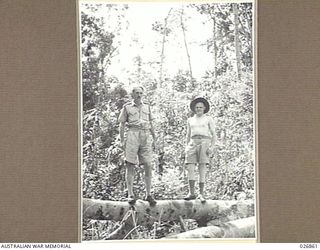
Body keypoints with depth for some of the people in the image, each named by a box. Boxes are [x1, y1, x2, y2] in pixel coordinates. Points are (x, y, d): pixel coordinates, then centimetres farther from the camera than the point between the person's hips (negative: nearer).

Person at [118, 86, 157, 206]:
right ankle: (130, 195, -1)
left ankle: (148, 194, 4)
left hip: (146, 136, 3)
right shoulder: (127, 107, 8)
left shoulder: (146, 107, 17)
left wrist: (154, 138, 14)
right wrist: (122, 140, -3)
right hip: (132, 135, -3)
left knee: (148, 166, -3)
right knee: (130, 166, -4)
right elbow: (121, 125, 6)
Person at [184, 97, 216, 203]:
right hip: (192, 144, 3)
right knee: (190, 168, -11)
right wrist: (187, 148, 11)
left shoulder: (209, 119, 9)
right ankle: (191, 193, -8)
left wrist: (211, 147, -9)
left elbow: (213, 135, 5)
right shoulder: (190, 120, 19)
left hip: (204, 143, -3)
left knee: (202, 168, -8)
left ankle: (201, 194, -4)